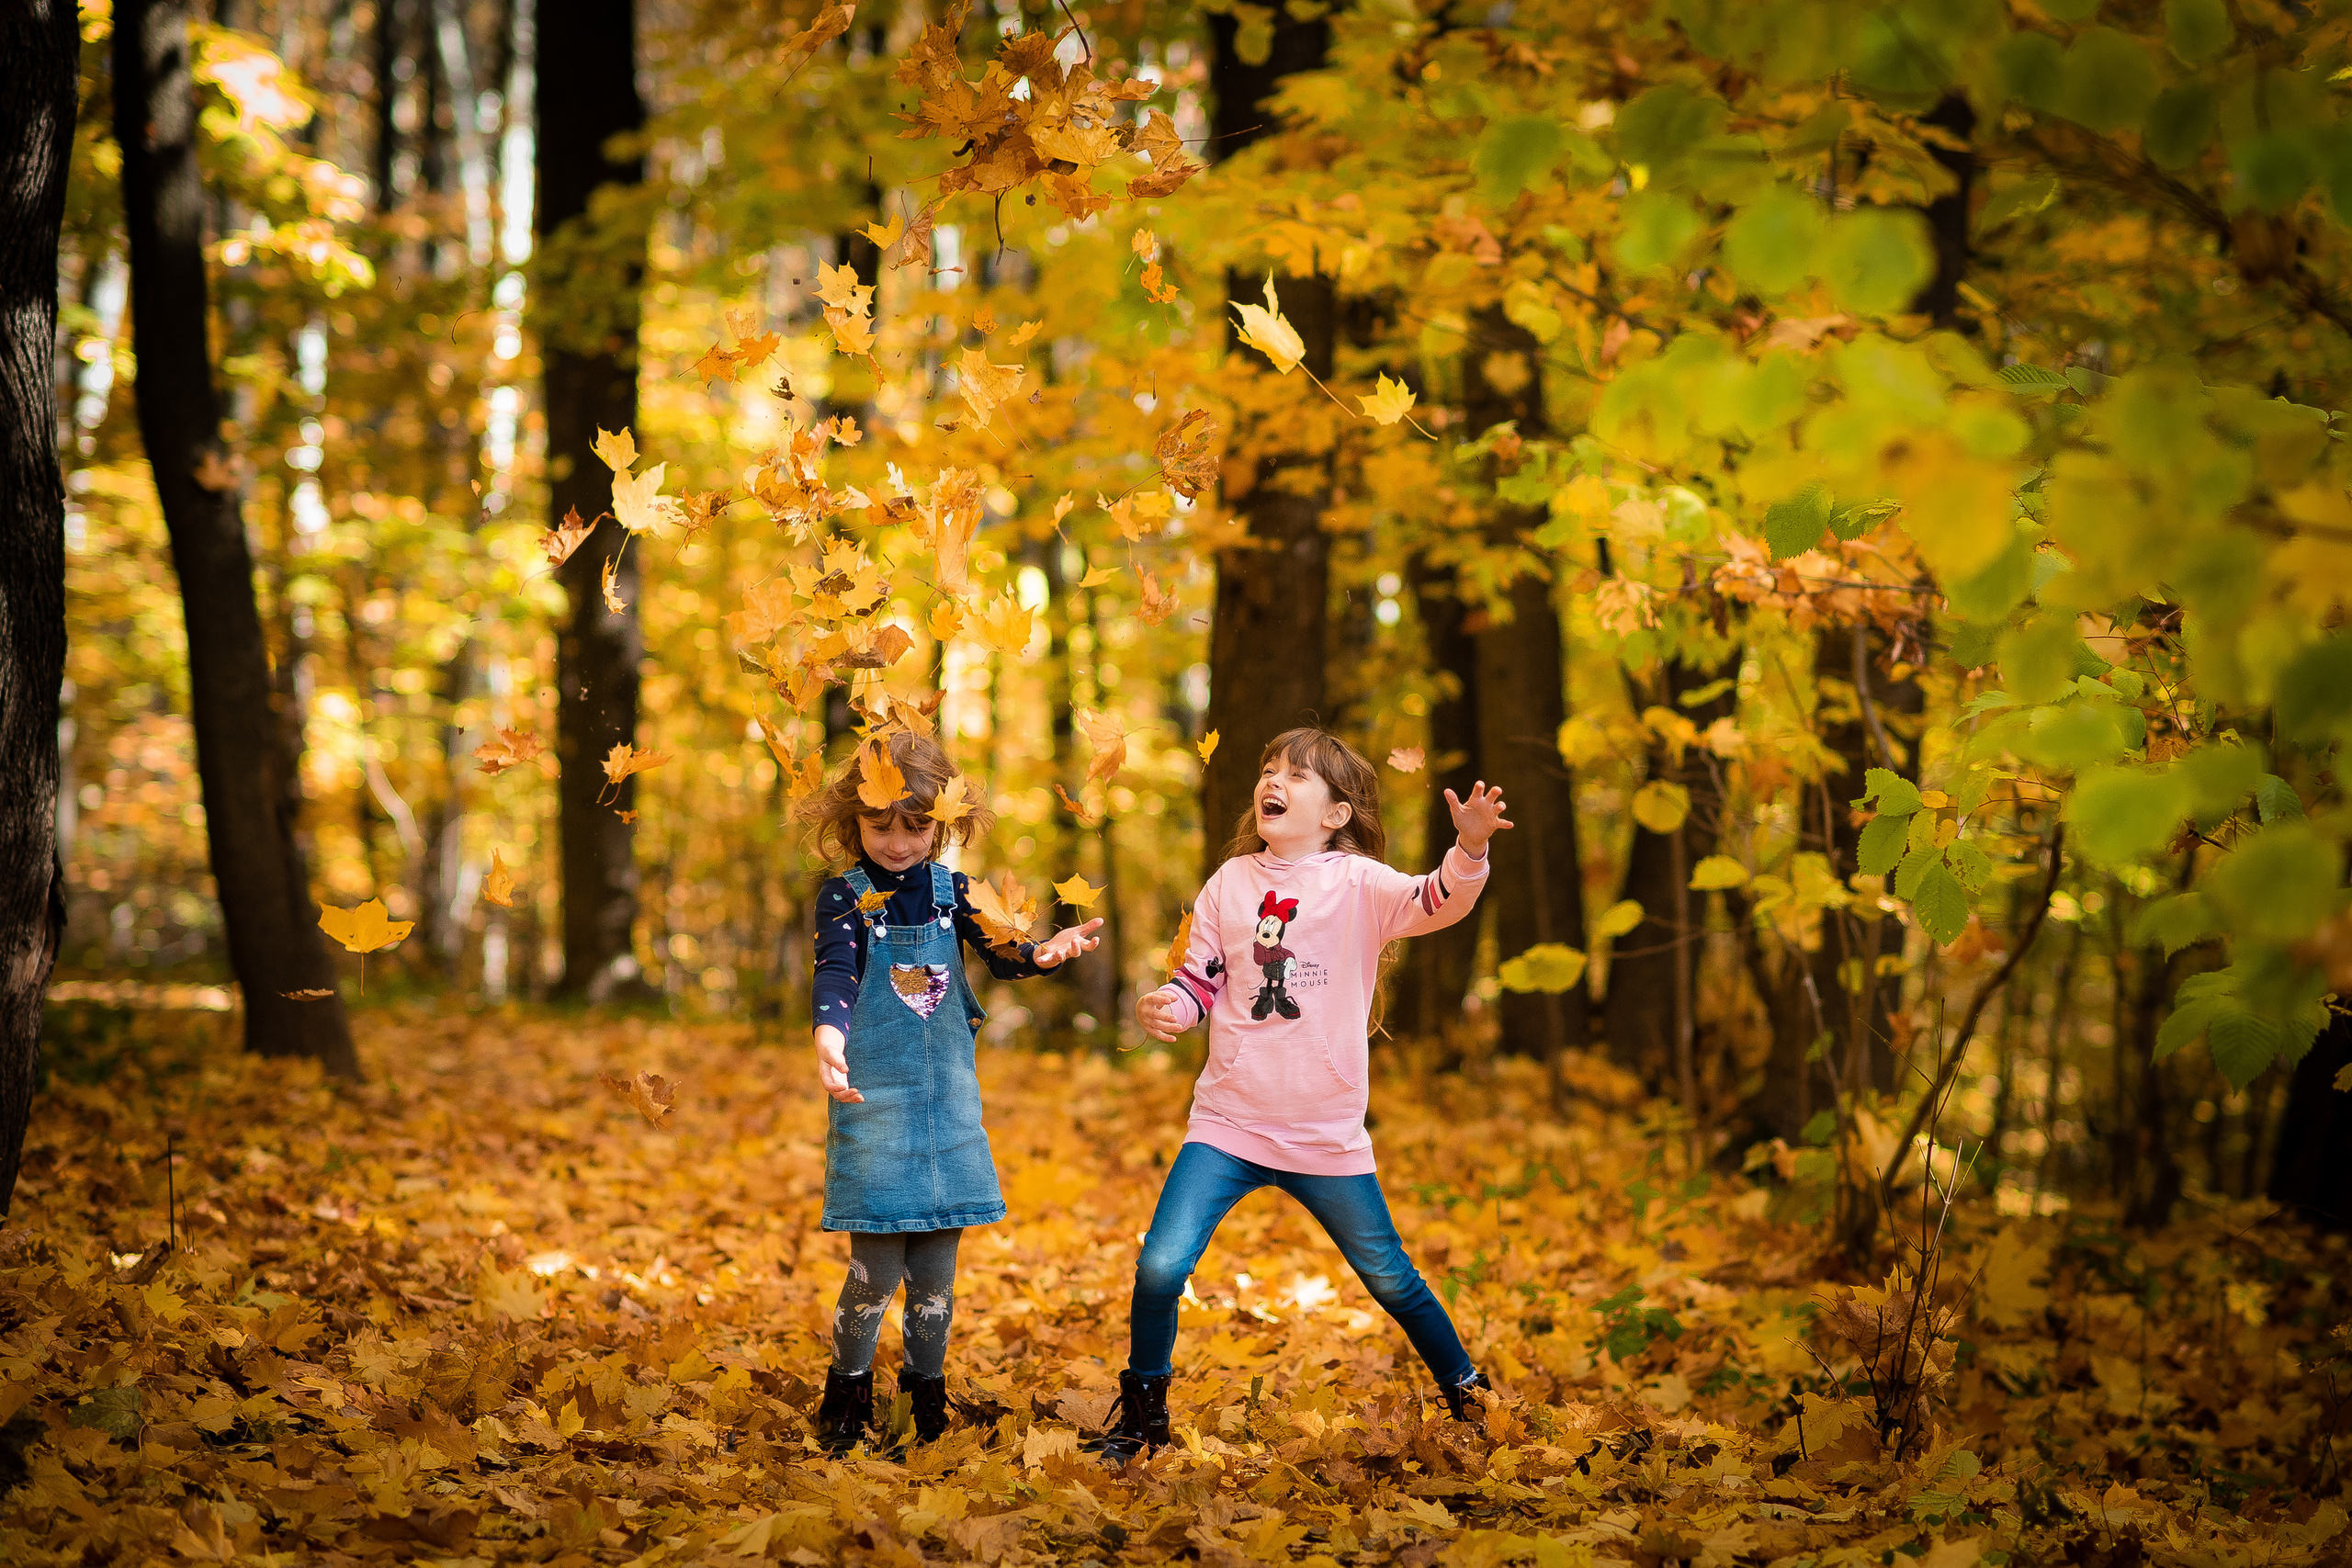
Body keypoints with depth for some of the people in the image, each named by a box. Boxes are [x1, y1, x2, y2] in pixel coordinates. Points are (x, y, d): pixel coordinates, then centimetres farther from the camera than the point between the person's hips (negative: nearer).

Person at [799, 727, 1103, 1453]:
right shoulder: (845, 896, -6)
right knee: (877, 1266, -6)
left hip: (948, 1096, 4)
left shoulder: (949, 890, 7)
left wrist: (1041, 953, -28)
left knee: (936, 1266, 7)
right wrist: (829, 1033, -42)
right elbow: (835, 970, -21)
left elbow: (998, 951, -5)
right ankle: (847, 1394, 14)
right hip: (875, 1100, -4)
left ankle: (927, 1396, 23)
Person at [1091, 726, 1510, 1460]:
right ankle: (1141, 1414, 9)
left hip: (1327, 1135, -2)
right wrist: (1168, 1008, -11)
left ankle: (1466, 1393, 33)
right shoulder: (1230, 881, 4)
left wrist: (1469, 850, -41)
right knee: (1160, 1268, -11)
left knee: (1389, 1279, 11)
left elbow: (1437, 903, -22)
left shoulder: (1358, 883, -6)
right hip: (1228, 1123, 2)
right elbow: (1200, 976, 11)